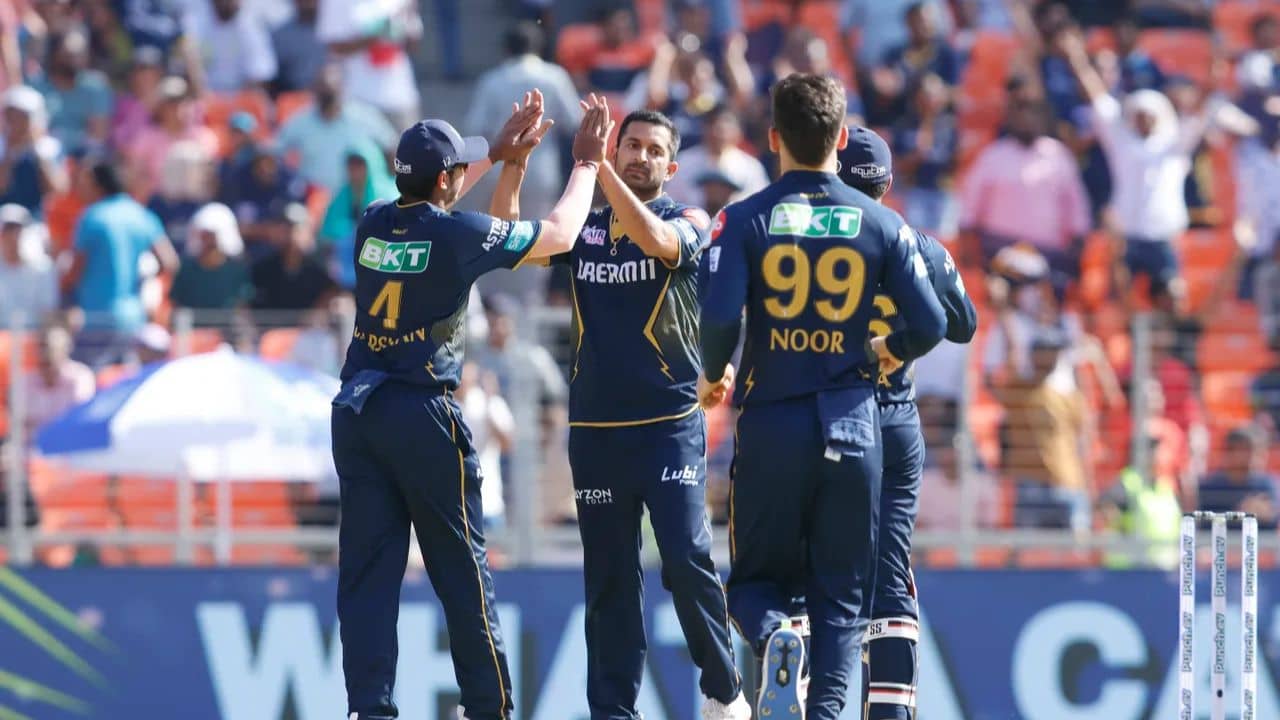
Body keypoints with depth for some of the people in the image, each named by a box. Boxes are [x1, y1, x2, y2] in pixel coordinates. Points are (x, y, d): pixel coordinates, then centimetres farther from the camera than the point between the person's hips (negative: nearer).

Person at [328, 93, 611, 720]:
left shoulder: (373, 225, 6)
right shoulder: (460, 233, -9)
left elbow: (425, 204, 31)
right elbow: (560, 234, 4)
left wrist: (501, 156, 36)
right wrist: (587, 164, 19)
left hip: (356, 413, 5)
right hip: (423, 417, -5)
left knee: (366, 573, 3)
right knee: (462, 572, 5)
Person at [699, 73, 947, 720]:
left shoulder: (746, 220, -4)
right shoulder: (882, 224, 1)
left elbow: (719, 315, -16)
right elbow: (931, 325, -1)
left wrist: (713, 375, 5)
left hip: (770, 427, -1)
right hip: (852, 426, 1)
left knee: (754, 581, 13)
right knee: (842, 594, 9)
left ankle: (775, 637, -20)